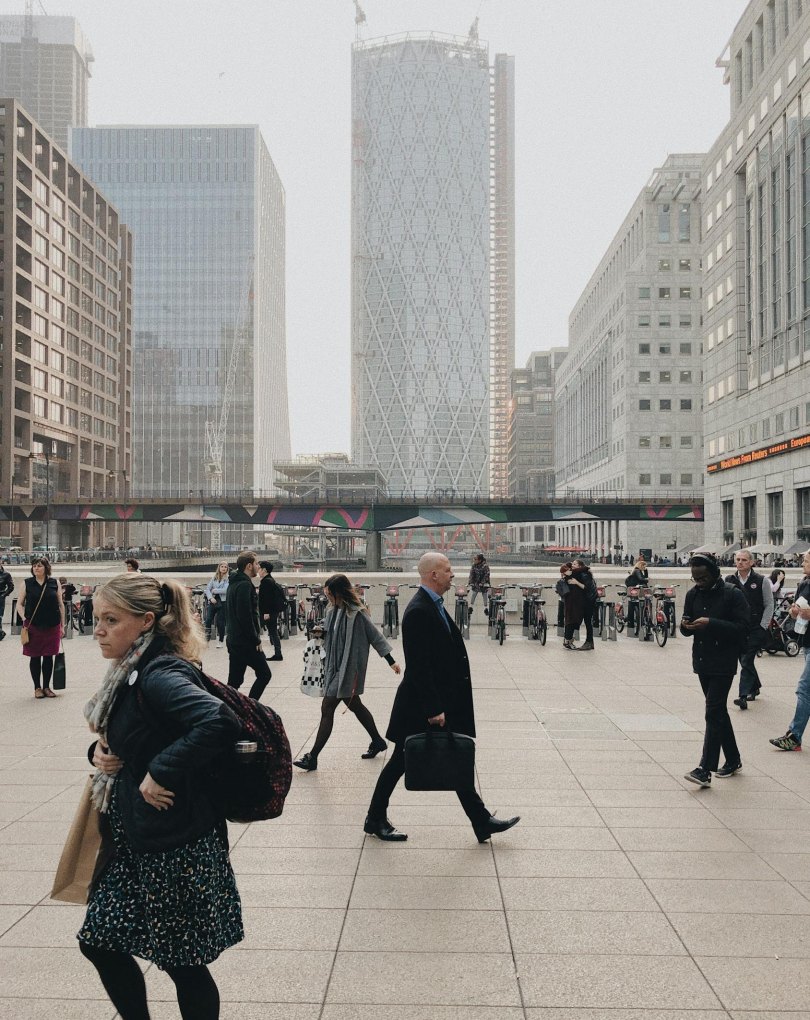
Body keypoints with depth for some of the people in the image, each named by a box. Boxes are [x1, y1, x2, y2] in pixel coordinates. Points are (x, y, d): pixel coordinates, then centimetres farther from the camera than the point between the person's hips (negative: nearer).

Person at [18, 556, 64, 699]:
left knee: (48, 657, 6)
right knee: (35, 657, 5)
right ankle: (37, 687, 16)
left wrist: (62, 625, 5)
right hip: (33, 626, -1)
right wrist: (24, 618, -10)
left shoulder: (55, 583, 4)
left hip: (52, 626, 1)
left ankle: (46, 687, 17)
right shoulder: (26, 584, 2)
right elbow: (19, 604, 5)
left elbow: (60, 605, 7)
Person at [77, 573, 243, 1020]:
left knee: (182, 961, 7)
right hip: (132, 840, 10)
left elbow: (222, 722, -38)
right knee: (99, 941, 19)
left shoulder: (159, 676, -23)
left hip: (175, 844, -10)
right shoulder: (130, 673, 6)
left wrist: (161, 772, -29)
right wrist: (99, 751, 0)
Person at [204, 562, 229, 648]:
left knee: (220, 622, 2)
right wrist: (210, 597, -10)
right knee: (208, 620, -5)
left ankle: (220, 641, 15)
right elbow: (207, 588, 6)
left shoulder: (228, 578, -3)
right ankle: (206, 640, 3)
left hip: (222, 602, -3)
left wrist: (214, 590, -6)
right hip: (213, 601, 3)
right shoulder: (214, 578, 11)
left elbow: (226, 590, -15)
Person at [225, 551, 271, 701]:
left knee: (235, 680, 11)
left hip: (233, 639, 9)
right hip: (245, 642, -9)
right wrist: (256, 640, -16)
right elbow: (245, 616, -23)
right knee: (264, 674, 0)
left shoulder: (234, 583, 15)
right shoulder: (245, 585, -16)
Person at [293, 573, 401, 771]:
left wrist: (391, 661, -10)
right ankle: (377, 741, 36)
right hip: (335, 667, 9)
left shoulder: (357, 614, -17)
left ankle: (312, 757, -3)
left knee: (327, 708, -8)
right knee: (354, 705, 19)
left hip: (348, 668, -9)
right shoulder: (333, 611, 7)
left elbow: (375, 636, -12)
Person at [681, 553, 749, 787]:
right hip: (702, 662, 6)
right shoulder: (693, 594, 7)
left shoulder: (733, 595, -10)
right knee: (718, 712, 15)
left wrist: (711, 624, -26)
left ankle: (705, 770, -11)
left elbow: (742, 628, -16)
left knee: (714, 712, -10)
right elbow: (687, 629, 13)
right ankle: (733, 760, 29)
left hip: (723, 664, -6)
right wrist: (686, 625, -11)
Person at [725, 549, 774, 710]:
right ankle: (755, 686, 35)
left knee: (747, 661, -11)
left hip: (756, 629, -4)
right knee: (745, 660, 14)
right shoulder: (729, 580, 4)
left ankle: (744, 695, -11)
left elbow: (769, 605, -1)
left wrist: (763, 626, -7)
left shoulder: (761, 580, -5)